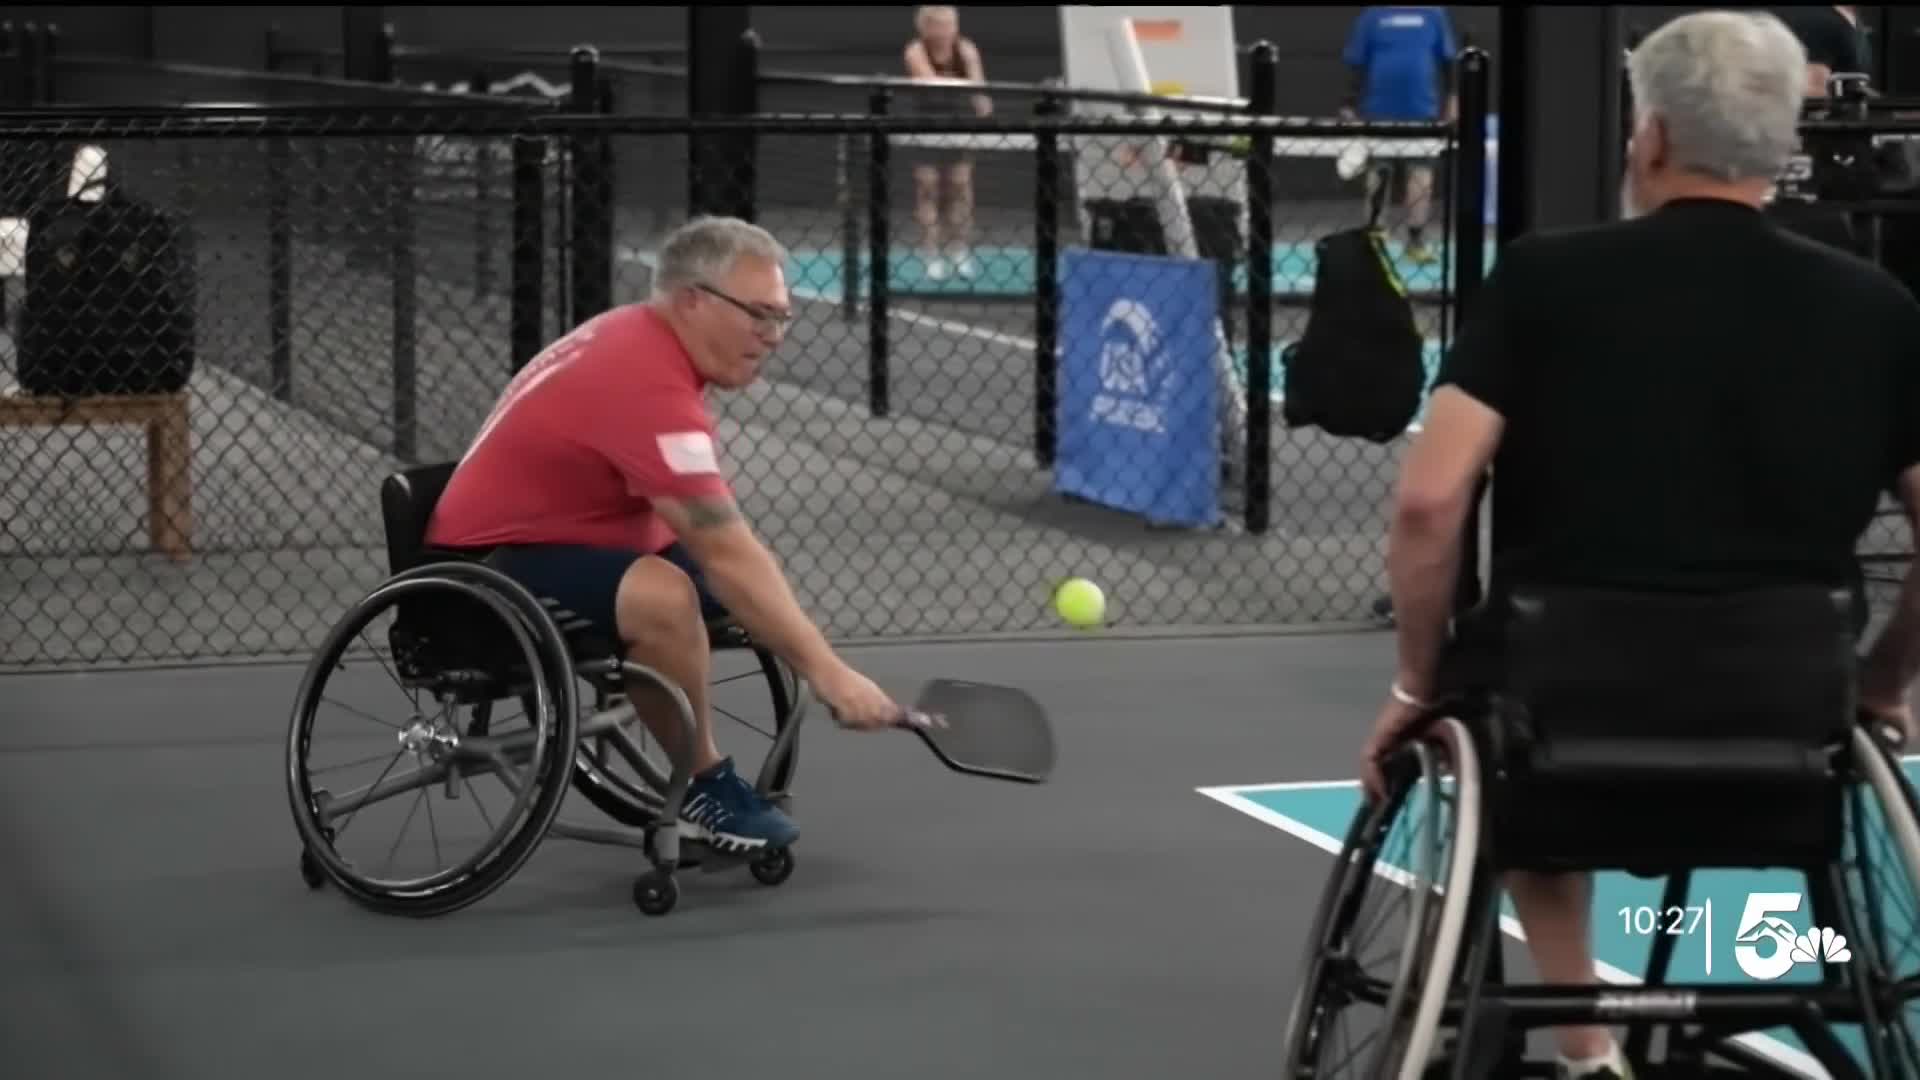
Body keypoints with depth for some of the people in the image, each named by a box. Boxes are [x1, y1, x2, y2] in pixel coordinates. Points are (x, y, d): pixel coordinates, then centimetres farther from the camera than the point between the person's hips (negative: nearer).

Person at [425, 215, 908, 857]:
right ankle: (704, 789, -14)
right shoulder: (648, 385, -27)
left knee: (759, 592, 6)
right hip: (495, 566, -11)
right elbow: (727, 557, -31)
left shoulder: (641, 337, 3)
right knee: (663, 597, -35)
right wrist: (827, 673, -30)